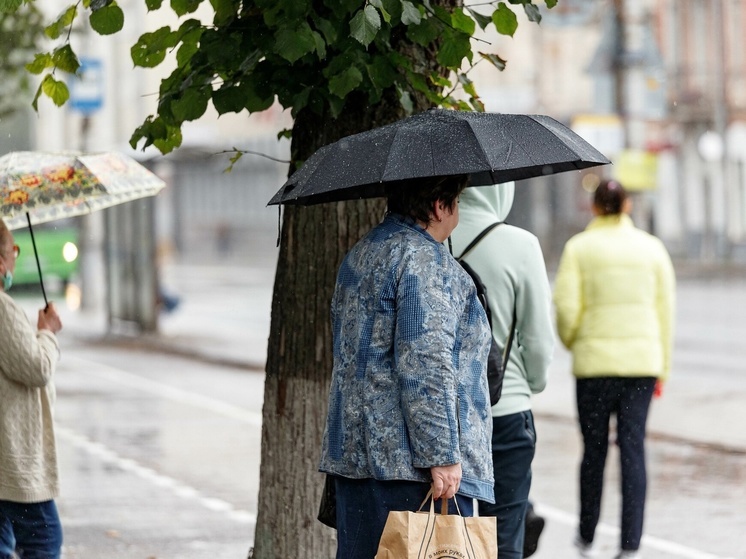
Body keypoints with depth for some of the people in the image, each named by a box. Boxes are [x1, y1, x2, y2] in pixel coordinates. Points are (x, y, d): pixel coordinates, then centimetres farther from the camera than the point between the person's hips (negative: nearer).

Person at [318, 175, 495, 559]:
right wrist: (441, 455, -20)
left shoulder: (358, 256, 18)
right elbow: (426, 363, -20)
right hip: (409, 460, -9)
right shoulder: (424, 260, -12)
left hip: (352, 454, 10)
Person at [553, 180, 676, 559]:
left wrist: (571, 343, 13)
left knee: (594, 449, 11)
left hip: (595, 361, -1)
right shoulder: (651, 248, 5)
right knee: (633, 448, 1)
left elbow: (567, 308, -8)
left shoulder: (579, 248, -2)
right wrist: (662, 368, 14)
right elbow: (664, 310, 7)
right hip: (642, 361, 1)